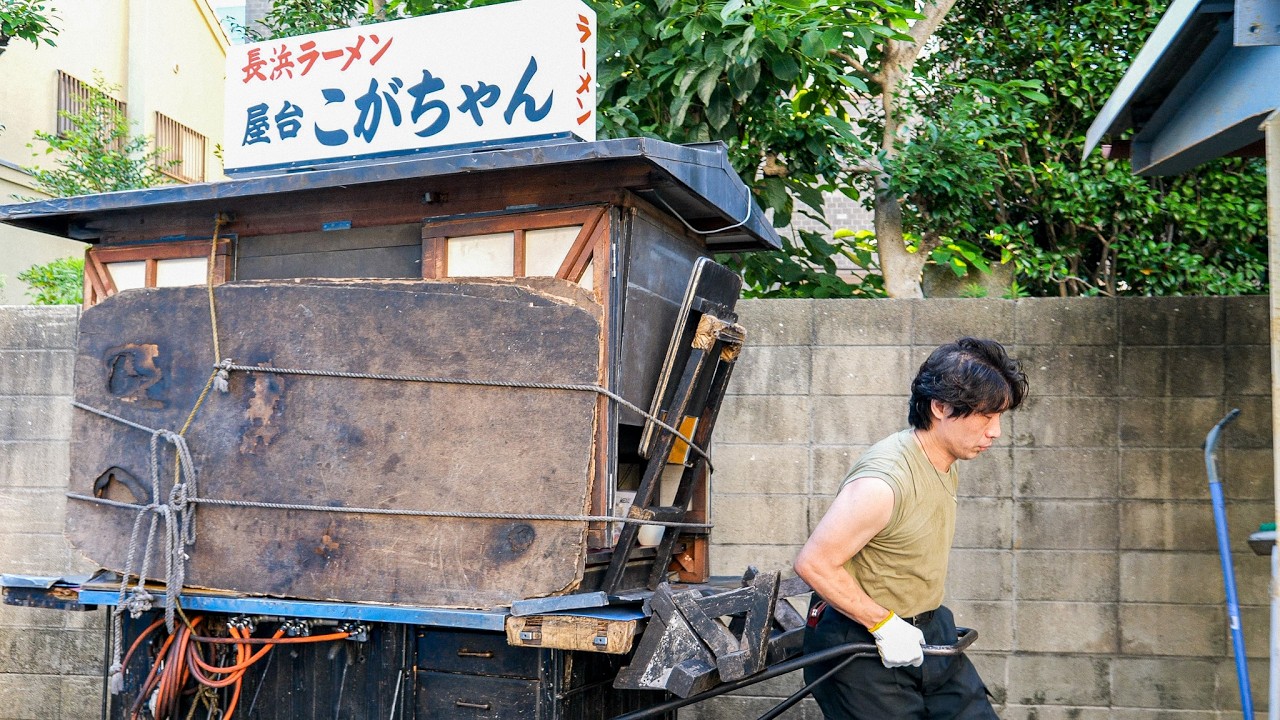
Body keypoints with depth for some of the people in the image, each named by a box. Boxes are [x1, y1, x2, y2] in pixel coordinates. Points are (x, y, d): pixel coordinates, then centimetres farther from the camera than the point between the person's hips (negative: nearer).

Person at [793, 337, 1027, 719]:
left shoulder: (945, 465, 3)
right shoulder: (883, 483, -27)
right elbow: (813, 563, -26)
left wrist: (923, 625, 12)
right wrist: (884, 624, -21)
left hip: (927, 632, 9)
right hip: (865, 648, -9)